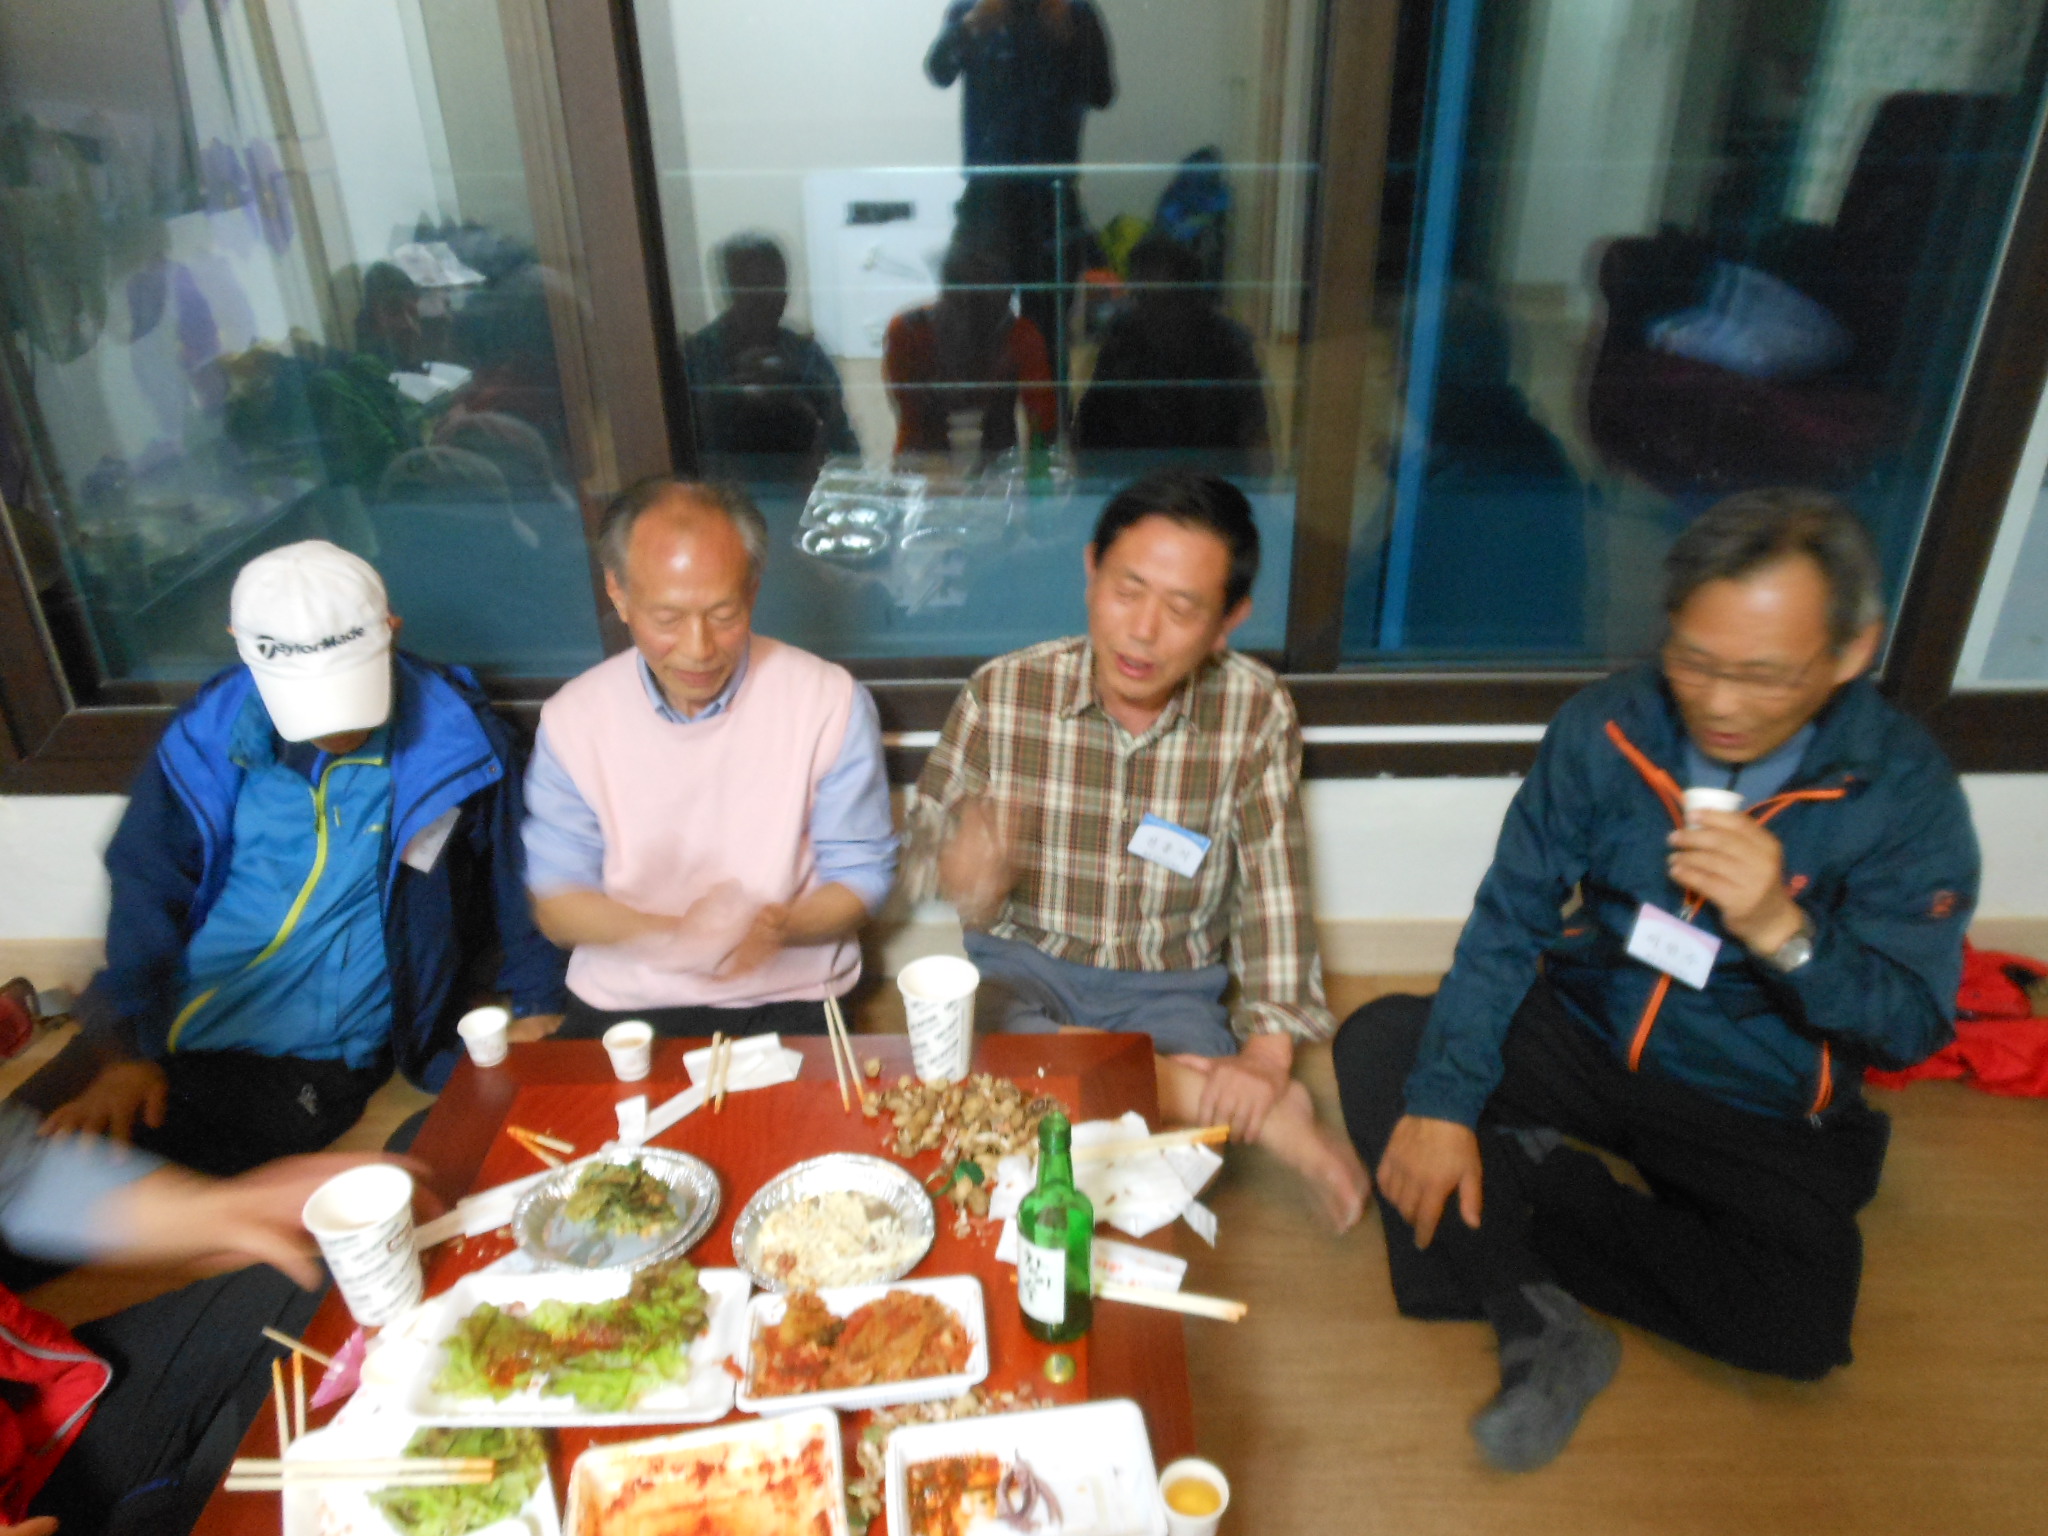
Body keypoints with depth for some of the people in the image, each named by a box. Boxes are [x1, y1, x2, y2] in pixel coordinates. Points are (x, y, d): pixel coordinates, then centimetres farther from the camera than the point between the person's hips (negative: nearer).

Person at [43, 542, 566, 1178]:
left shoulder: (453, 739, -8)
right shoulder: (209, 734, 0)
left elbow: (518, 895, 2)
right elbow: (147, 890, 5)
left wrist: (538, 1009, 0)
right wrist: (125, 1053, -2)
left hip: (308, 1063, -4)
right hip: (164, 1033, 4)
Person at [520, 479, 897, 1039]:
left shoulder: (831, 702, -7)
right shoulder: (572, 719, -2)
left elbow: (860, 876, 0)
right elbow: (557, 902, 1)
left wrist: (779, 927, -22)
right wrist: (673, 935, -19)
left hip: (785, 1000, -1)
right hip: (621, 1005, 1)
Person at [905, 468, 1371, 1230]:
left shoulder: (1256, 712, -10)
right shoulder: (1001, 693, -10)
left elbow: (1274, 892, -10)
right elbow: (924, 825, 1)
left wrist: (1269, 1054, -20)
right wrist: (958, 865, -24)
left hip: (1171, 987, 0)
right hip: (1022, 965, 1)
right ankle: (1268, 1116, -22)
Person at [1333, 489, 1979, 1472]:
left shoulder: (1906, 792, -13)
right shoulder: (1606, 729, -11)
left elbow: (1912, 1028, -12)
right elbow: (1510, 919, -11)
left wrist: (1782, 931, -33)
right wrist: (1444, 1101, -21)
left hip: (1762, 1110, -1)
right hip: (1585, 1038, 2)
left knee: (1799, 1326, -27)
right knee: (1376, 1042, -18)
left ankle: (1537, 1186, -5)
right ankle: (1541, 1328, -20)